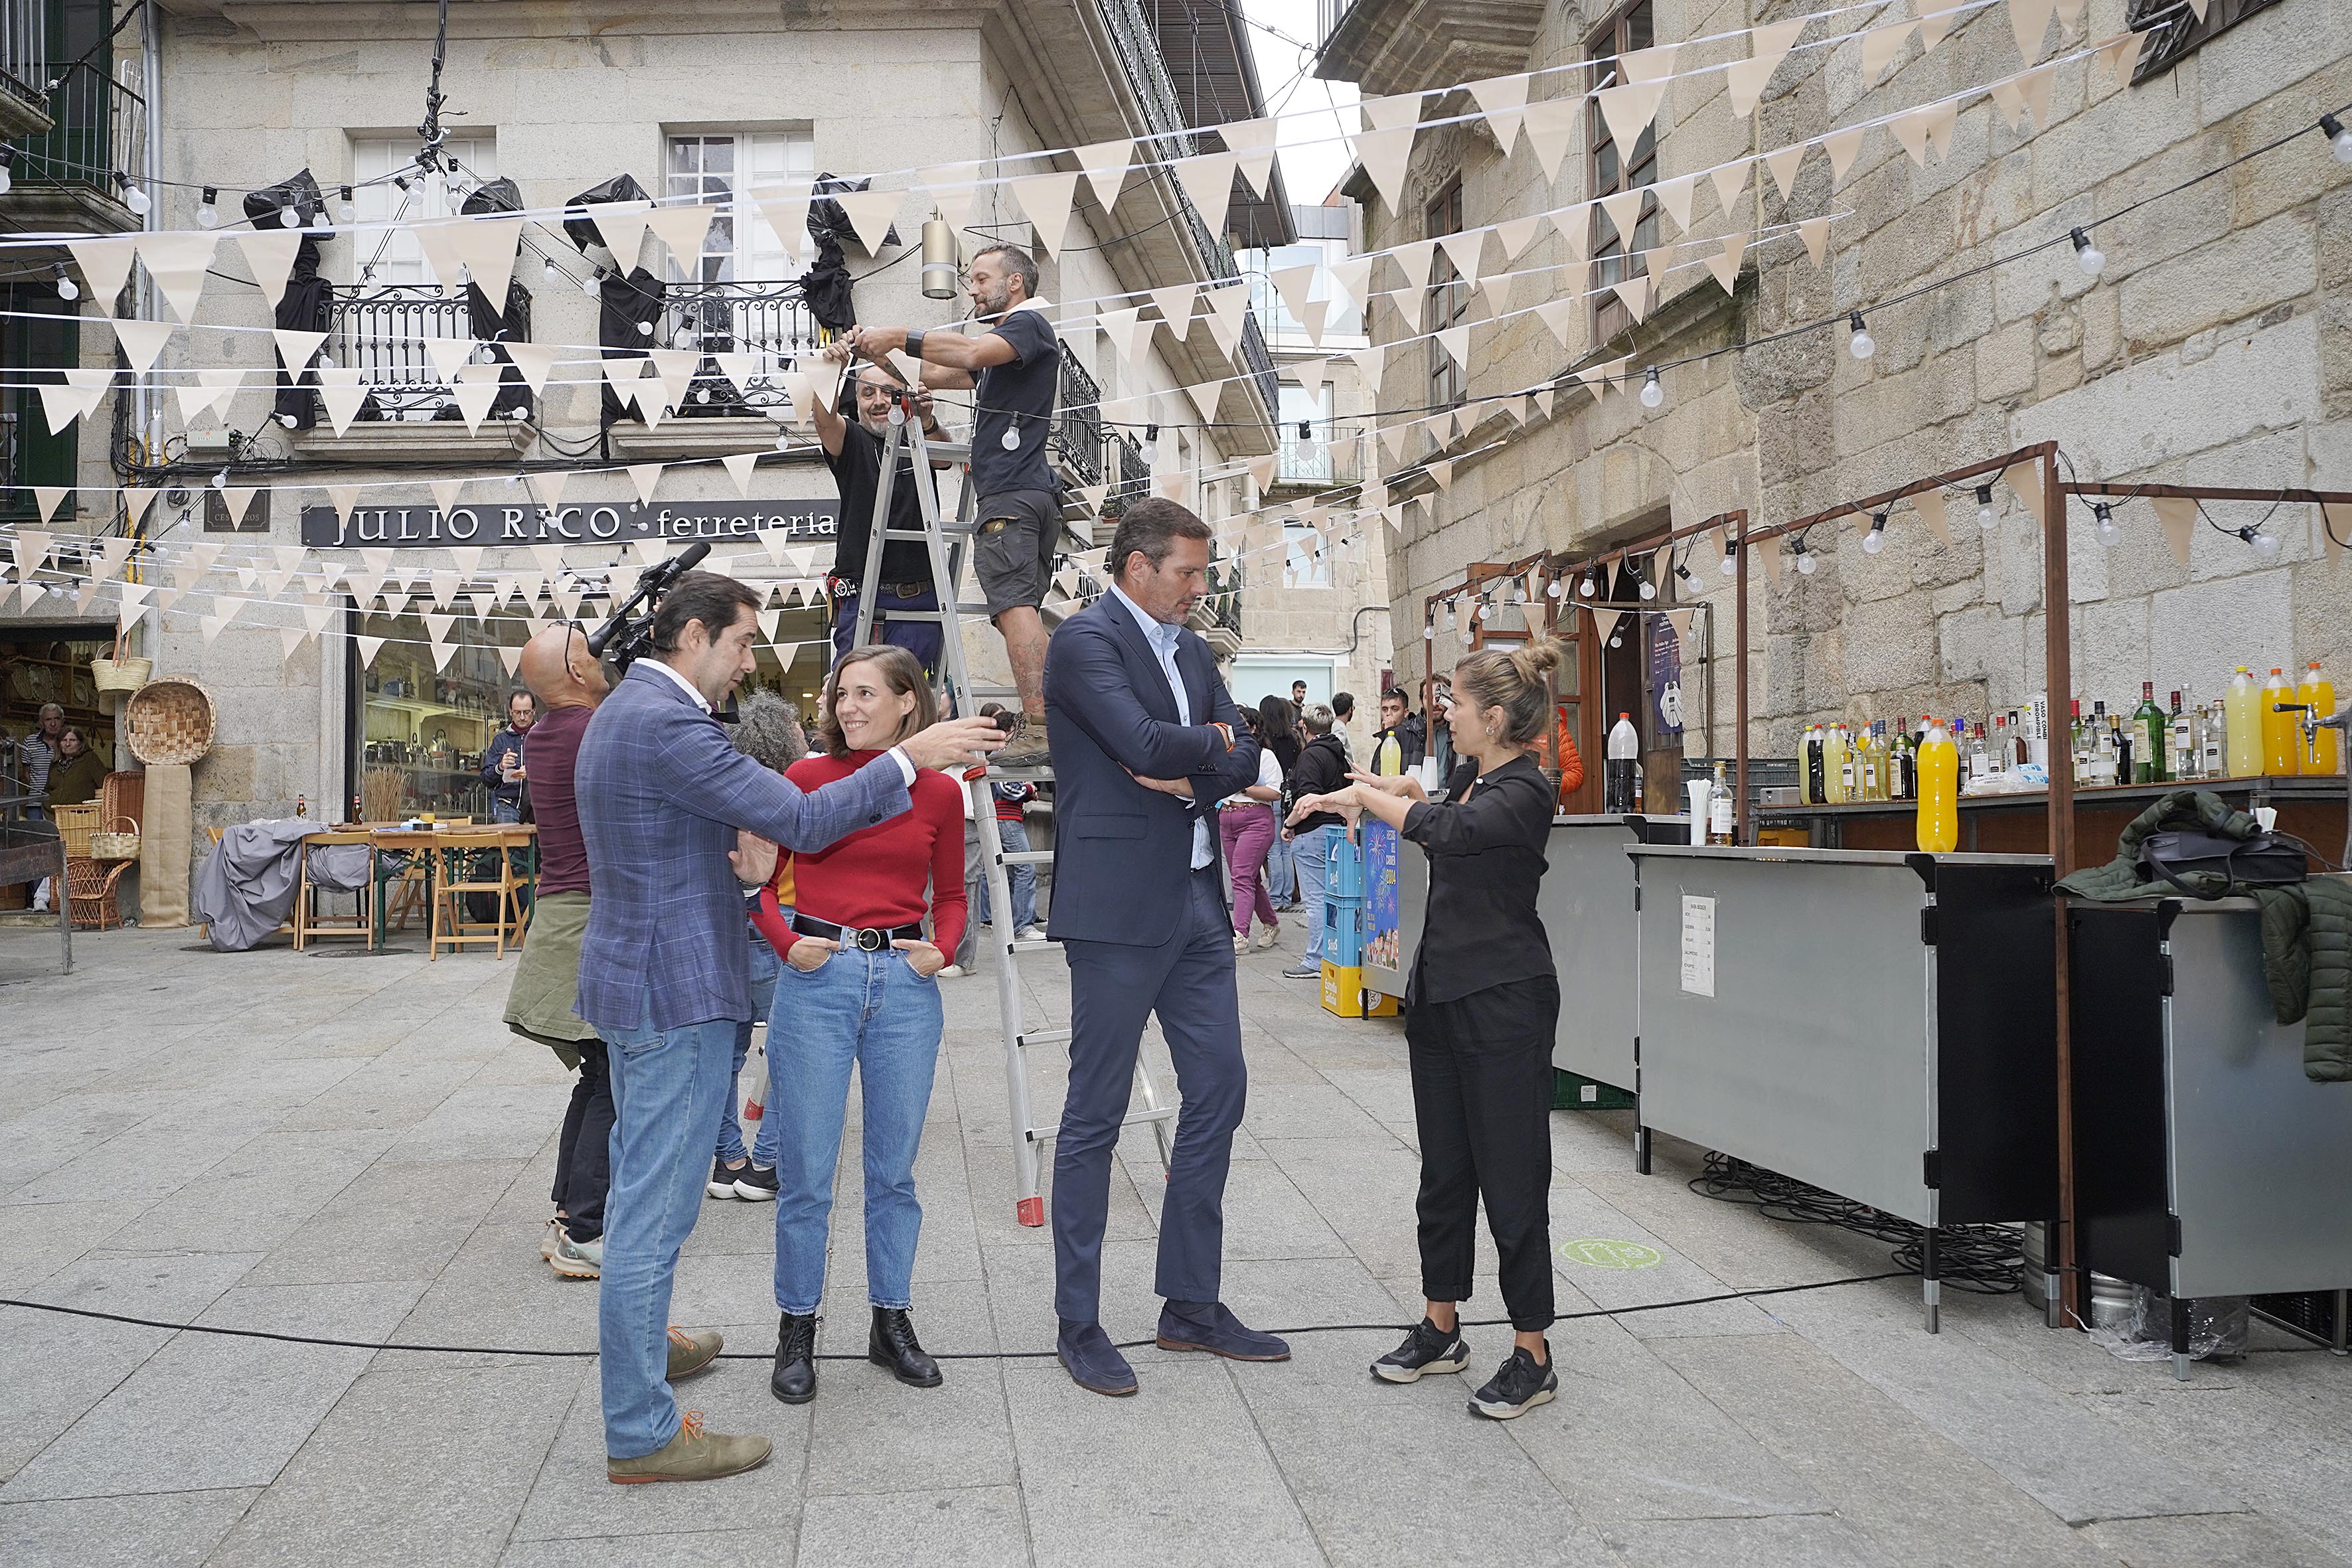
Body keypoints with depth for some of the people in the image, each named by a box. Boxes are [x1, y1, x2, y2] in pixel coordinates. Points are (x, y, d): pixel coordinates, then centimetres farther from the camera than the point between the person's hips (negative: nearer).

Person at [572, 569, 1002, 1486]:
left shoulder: (626, 708, 13)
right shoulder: (667, 724, -21)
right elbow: (802, 822, -23)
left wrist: (745, 843, -2)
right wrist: (911, 757, -16)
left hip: (635, 977, 11)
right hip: (676, 988, -11)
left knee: (639, 1186, 24)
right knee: (656, 1206, -4)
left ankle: (634, 1338, 42)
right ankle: (640, 1433, 6)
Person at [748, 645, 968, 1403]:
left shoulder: (939, 792, 3)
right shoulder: (806, 778, -1)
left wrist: (942, 948, -4)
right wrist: (785, 943, -8)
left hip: (905, 983, 2)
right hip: (817, 979, -1)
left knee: (894, 1167, 11)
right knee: (806, 1171, 3)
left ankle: (892, 1321, 26)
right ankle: (797, 1328, 20)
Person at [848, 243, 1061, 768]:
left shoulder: (1029, 324, 0)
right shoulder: (1005, 342, 32)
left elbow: (972, 353, -20)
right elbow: (935, 375, 30)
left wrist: (900, 337, -16)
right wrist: (880, 353, 16)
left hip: (1011, 493, -11)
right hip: (1034, 491, 11)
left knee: (1014, 605, -19)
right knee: (1022, 609, 9)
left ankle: (1038, 729, -27)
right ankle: (1048, 724, 7)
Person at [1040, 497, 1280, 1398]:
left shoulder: (1190, 650, 16)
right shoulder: (1086, 640, -9)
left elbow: (1244, 759, 9)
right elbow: (1147, 741, -22)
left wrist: (1188, 776, -11)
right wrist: (1211, 740, -3)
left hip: (1197, 899, 8)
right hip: (1120, 907, -8)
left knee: (1219, 1093, 11)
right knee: (1095, 1114, 1)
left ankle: (1191, 1305, 23)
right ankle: (1078, 1325, 13)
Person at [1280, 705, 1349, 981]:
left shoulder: (1311, 756, -13)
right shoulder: (1339, 755, 14)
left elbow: (1308, 800, -23)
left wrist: (1289, 824, -13)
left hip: (1312, 833, -9)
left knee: (1315, 899, -6)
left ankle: (1316, 961, -3)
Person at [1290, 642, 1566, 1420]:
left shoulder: (1524, 791, -16)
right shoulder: (1470, 778, 11)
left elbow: (1447, 832, -30)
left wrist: (1362, 796, -20)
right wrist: (1406, 791, 16)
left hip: (1504, 1003, -9)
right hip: (1441, 995, 9)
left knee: (1511, 1176, -1)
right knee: (1444, 1169, 14)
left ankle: (1533, 1355, 11)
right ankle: (1440, 1329, 26)